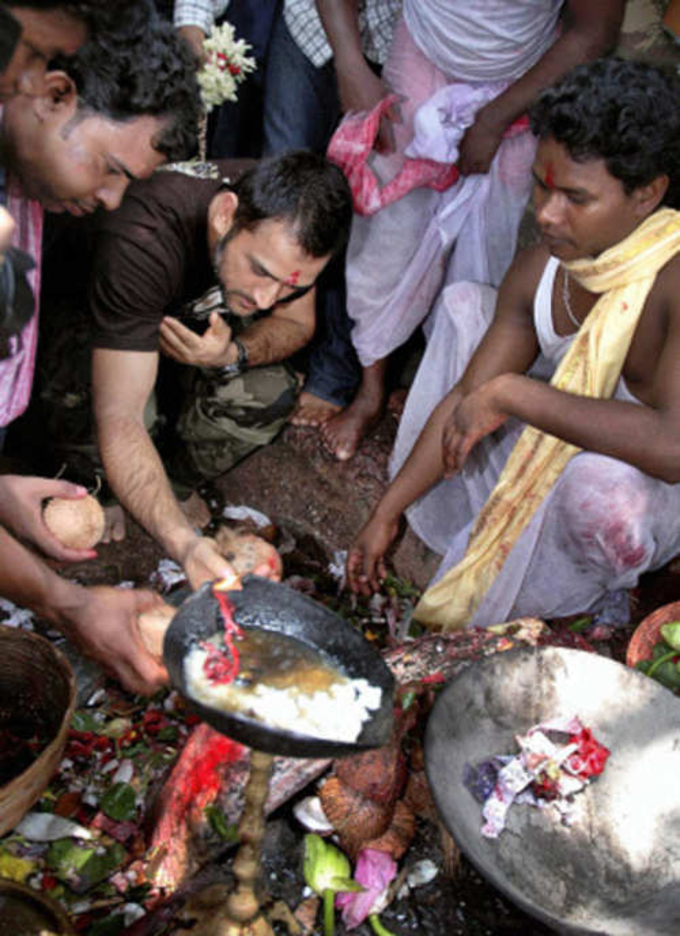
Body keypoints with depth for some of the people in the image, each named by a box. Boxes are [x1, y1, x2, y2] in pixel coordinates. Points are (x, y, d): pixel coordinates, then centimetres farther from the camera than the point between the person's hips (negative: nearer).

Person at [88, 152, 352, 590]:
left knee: (269, 395, -22)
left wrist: (233, 354, -35)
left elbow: (296, 323, -11)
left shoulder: (289, 226, -28)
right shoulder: (141, 242, -44)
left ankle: (175, 484, 2)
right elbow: (119, 419, -45)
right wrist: (184, 542, -56)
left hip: (197, 323, 4)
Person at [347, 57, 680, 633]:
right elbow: (467, 398, -7)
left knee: (598, 475, -43)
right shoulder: (540, 269, -12)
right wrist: (386, 515, -6)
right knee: (465, 303, 3)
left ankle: (594, 596, -4)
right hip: (567, 437, 7)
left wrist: (509, 393, -40)